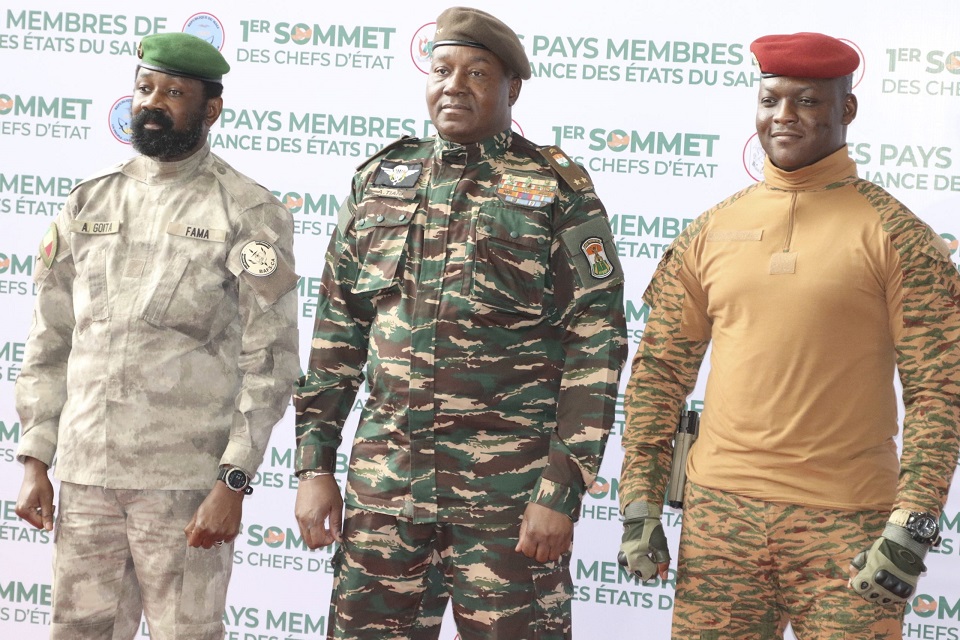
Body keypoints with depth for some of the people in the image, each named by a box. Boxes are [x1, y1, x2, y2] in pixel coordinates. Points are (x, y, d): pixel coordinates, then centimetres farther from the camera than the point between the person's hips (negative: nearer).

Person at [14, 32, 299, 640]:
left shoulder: (248, 214, -3)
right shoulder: (89, 203, 11)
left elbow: (271, 361, -7)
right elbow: (50, 344, 14)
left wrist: (233, 484, -12)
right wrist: (35, 461, 7)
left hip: (185, 484, -4)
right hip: (84, 476, 4)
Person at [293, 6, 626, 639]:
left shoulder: (558, 189, -2)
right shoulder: (380, 179, 10)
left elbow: (596, 344, -5)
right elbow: (338, 331, 13)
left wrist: (562, 492, -11)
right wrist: (314, 466, 7)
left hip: (507, 490, -3)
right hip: (384, 480, 4)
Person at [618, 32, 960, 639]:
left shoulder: (894, 233, -2)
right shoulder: (709, 233, 8)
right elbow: (658, 372, 11)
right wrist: (640, 503, 5)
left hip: (847, 522, -3)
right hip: (719, 513, 3)